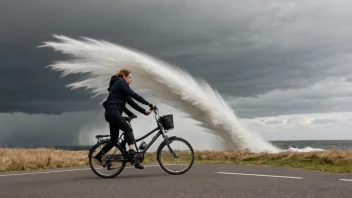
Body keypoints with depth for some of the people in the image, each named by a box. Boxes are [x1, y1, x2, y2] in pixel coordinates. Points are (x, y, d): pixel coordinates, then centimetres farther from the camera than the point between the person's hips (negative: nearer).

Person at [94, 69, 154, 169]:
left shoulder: (119, 85, 24)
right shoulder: (120, 83, -4)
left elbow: (130, 102, 19)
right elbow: (134, 95, -16)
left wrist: (144, 111, 11)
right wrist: (148, 103, -15)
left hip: (111, 113, 10)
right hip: (113, 112, -10)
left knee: (114, 138, 12)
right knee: (128, 130, -16)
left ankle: (99, 156, 19)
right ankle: (133, 157, -24)